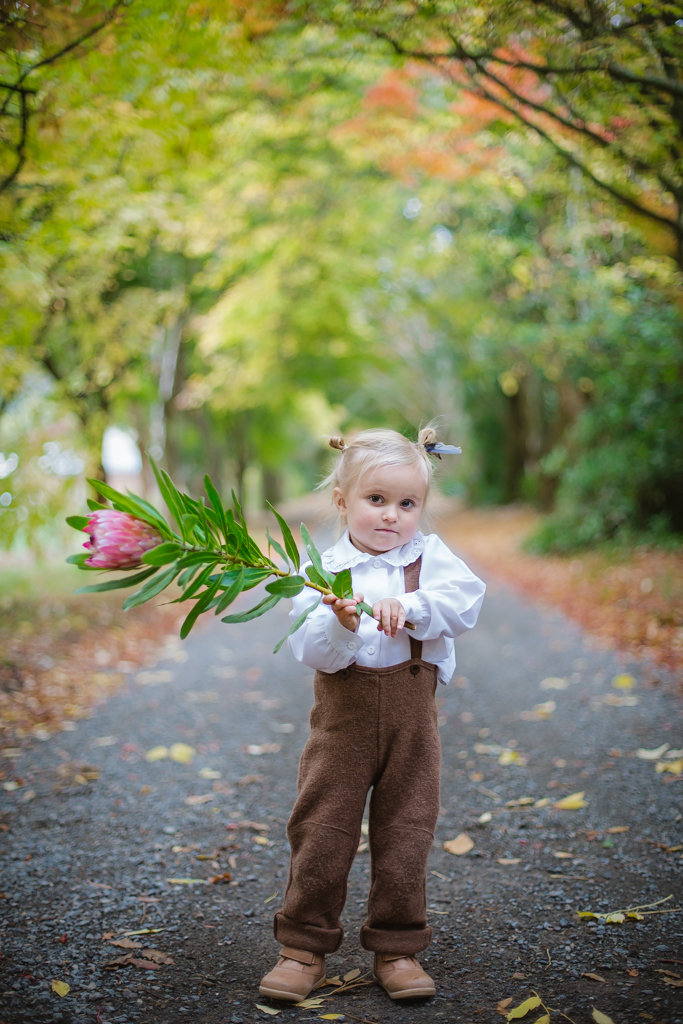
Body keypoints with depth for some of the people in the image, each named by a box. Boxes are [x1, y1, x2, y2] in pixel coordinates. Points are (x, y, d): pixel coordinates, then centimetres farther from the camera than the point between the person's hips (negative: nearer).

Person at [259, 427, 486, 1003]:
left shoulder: (430, 557, 3)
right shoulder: (324, 571, -1)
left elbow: (465, 600, -14)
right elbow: (311, 651, -10)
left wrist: (410, 606, -28)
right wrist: (341, 627, -30)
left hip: (412, 715, 1)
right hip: (345, 714, -1)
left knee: (405, 830, 6)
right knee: (322, 826, 2)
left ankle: (397, 947, 22)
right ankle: (305, 946, 18)